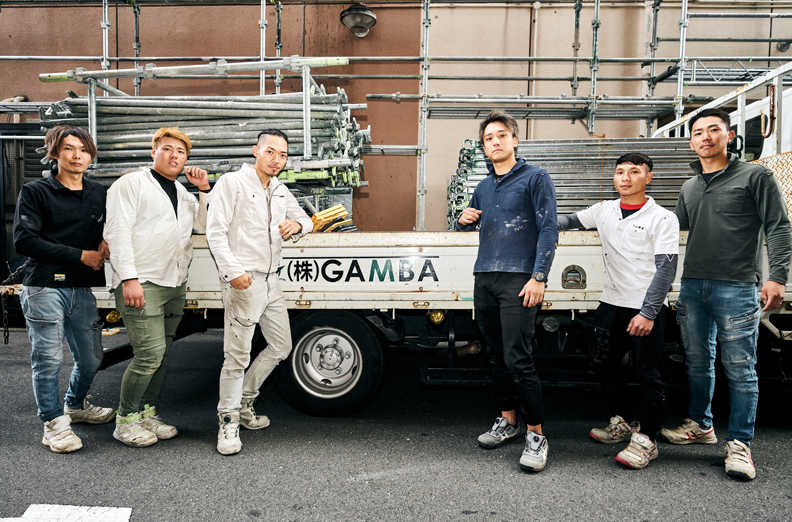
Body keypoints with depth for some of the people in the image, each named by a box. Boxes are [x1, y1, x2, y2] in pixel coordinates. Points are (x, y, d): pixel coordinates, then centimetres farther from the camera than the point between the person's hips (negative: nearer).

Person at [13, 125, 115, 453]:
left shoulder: (99, 195, 12)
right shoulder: (35, 192, 0)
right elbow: (24, 240, -10)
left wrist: (107, 243, -1)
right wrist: (81, 255, -13)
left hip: (82, 289, 5)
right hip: (44, 287, -4)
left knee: (91, 358, 11)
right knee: (48, 359, -1)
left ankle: (75, 405, 37)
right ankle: (53, 422, 16)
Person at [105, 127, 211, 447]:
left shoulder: (183, 193, 21)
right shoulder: (132, 184, 0)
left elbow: (206, 226, 16)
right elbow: (118, 233, -9)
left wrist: (205, 189, 5)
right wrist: (129, 278, -17)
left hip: (175, 284, 7)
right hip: (142, 284, -7)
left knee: (161, 354, 10)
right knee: (150, 354, -11)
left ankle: (148, 414, 23)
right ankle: (125, 419, 6)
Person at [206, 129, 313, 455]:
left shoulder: (280, 191, 17)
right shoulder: (232, 183, -5)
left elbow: (304, 219, 26)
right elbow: (215, 233, -11)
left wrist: (297, 225, 0)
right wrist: (233, 271, -21)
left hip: (271, 280, 8)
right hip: (242, 281, -8)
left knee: (282, 346, 14)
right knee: (238, 355, -7)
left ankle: (245, 402, 31)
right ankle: (228, 422, 10)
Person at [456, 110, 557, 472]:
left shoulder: (535, 178, 1)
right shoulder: (483, 187, 19)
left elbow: (548, 230, -6)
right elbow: (466, 223, 31)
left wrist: (538, 277, -15)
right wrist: (464, 220, 6)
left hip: (518, 280, -6)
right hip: (484, 279, 6)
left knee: (517, 359, -10)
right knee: (496, 356, 12)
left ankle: (536, 435, 3)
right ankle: (507, 420, 27)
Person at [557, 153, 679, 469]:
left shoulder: (662, 218, -8)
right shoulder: (604, 211, 7)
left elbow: (666, 268, -13)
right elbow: (570, 221, 21)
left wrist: (648, 312, -20)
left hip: (646, 308, -6)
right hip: (611, 303, 6)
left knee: (649, 374, 1)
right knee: (603, 364, 14)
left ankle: (645, 438, 15)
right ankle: (624, 422, 32)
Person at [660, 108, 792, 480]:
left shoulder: (755, 176, 1)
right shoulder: (689, 188, 16)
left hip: (737, 289, -5)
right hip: (692, 286, 5)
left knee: (739, 369, -1)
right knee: (698, 363, 14)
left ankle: (739, 444, 8)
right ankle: (701, 425, 29)